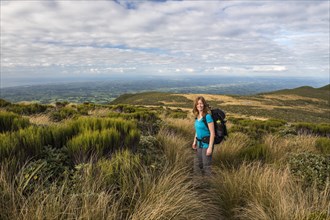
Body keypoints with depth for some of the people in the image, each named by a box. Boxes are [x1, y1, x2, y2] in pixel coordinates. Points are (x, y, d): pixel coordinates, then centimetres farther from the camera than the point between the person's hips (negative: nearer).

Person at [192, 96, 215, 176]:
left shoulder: (207, 116, -19)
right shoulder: (197, 116, 4)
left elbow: (212, 133, -19)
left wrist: (210, 147, -21)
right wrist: (194, 142, 17)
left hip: (206, 144, -8)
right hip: (199, 144, 8)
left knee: (206, 166, 5)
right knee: (197, 164, 21)